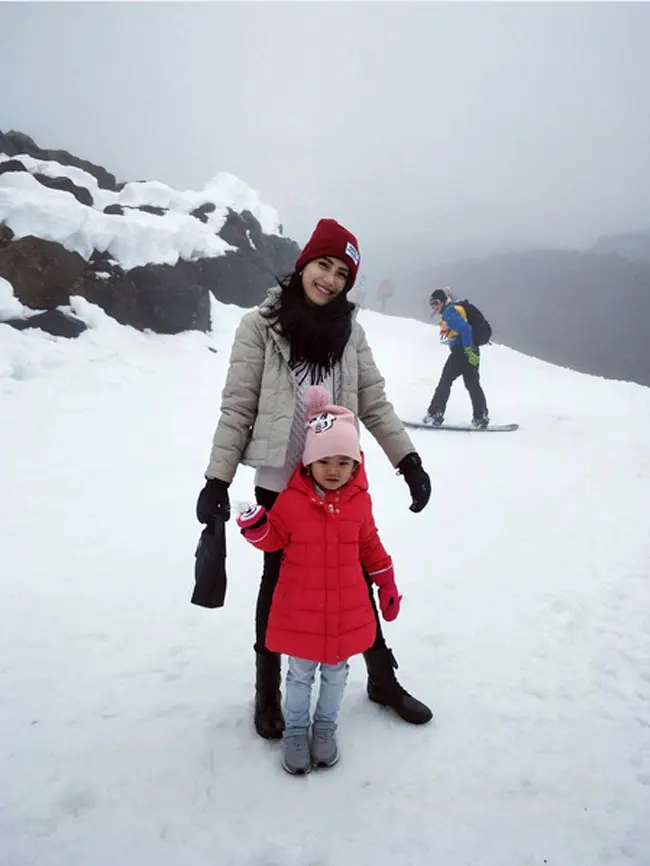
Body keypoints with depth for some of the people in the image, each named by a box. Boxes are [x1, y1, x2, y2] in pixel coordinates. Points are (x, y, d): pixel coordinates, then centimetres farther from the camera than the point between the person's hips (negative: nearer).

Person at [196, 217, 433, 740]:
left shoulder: (350, 330, 3)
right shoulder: (261, 325, -6)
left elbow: (374, 402, 4)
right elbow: (237, 408, -6)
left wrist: (409, 459, -5)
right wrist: (217, 480, -10)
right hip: (279, 482, -2)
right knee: (279, 583, 13)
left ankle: (383, 680, 34)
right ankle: (268, 694, 33)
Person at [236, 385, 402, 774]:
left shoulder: (360, 500, -5)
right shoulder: (291, 499, -14)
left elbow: (370, 544, 7)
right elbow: (275, 539, -4)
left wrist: (387, 583, 11)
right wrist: (255, 526, -25)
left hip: (346, 607, 2)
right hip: (300, 607, -2)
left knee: (336, 671, 18)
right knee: (300, 673, 13)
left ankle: (326, 726, 39)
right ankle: (296, 729, 34)